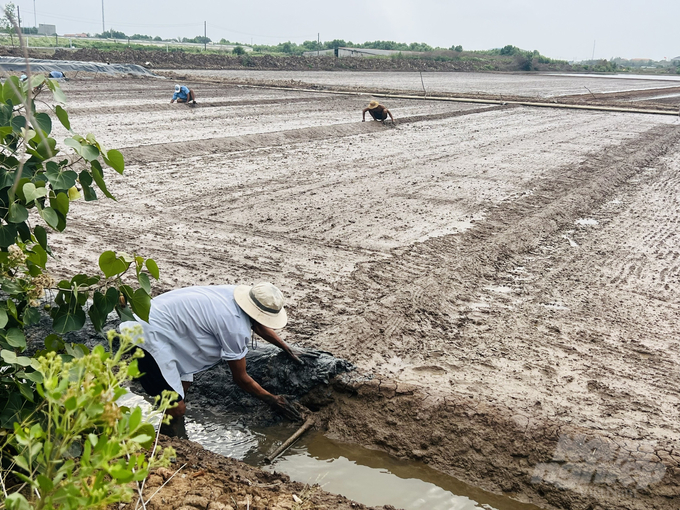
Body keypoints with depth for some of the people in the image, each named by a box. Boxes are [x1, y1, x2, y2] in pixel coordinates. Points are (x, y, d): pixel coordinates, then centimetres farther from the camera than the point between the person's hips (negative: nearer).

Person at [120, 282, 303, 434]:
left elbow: (259, 325, 22)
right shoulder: (235, 328, -25)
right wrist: (272, 400, 1)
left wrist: (287, 349, 27)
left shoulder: (239, 294, -2)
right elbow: (241, 379, -10)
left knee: (182, 387, 21)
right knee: (177, 410, -13)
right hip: (150, 336, -10)